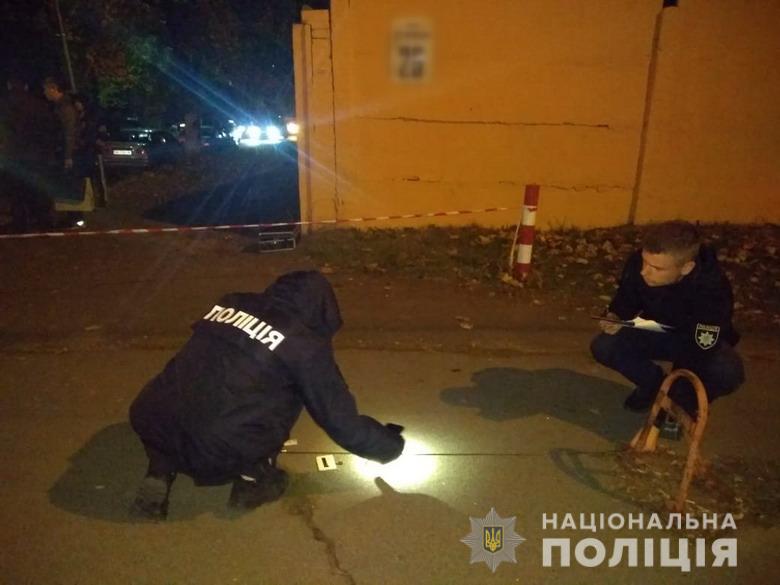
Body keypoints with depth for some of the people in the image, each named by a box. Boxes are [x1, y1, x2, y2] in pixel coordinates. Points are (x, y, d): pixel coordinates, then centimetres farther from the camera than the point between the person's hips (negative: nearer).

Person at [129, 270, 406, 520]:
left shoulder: (231, 303, 15)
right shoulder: (306, 346, -2)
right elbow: (343, 422, 4)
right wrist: (391, 445, 23)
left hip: (150, 426, 5)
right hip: (215, 455, -5)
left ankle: (159, 474, 18)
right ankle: (252, 478, 13)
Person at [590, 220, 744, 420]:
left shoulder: (712, 288, -36)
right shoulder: (638, 262, -27)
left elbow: (700, 352, -33)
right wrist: (615, 318, -27)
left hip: (701, 342, -3)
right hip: (656, 332, 3)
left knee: (728, 373, -34)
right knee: (602, 347, -21)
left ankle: (686, 399, 2)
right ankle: (654, 383, 8)